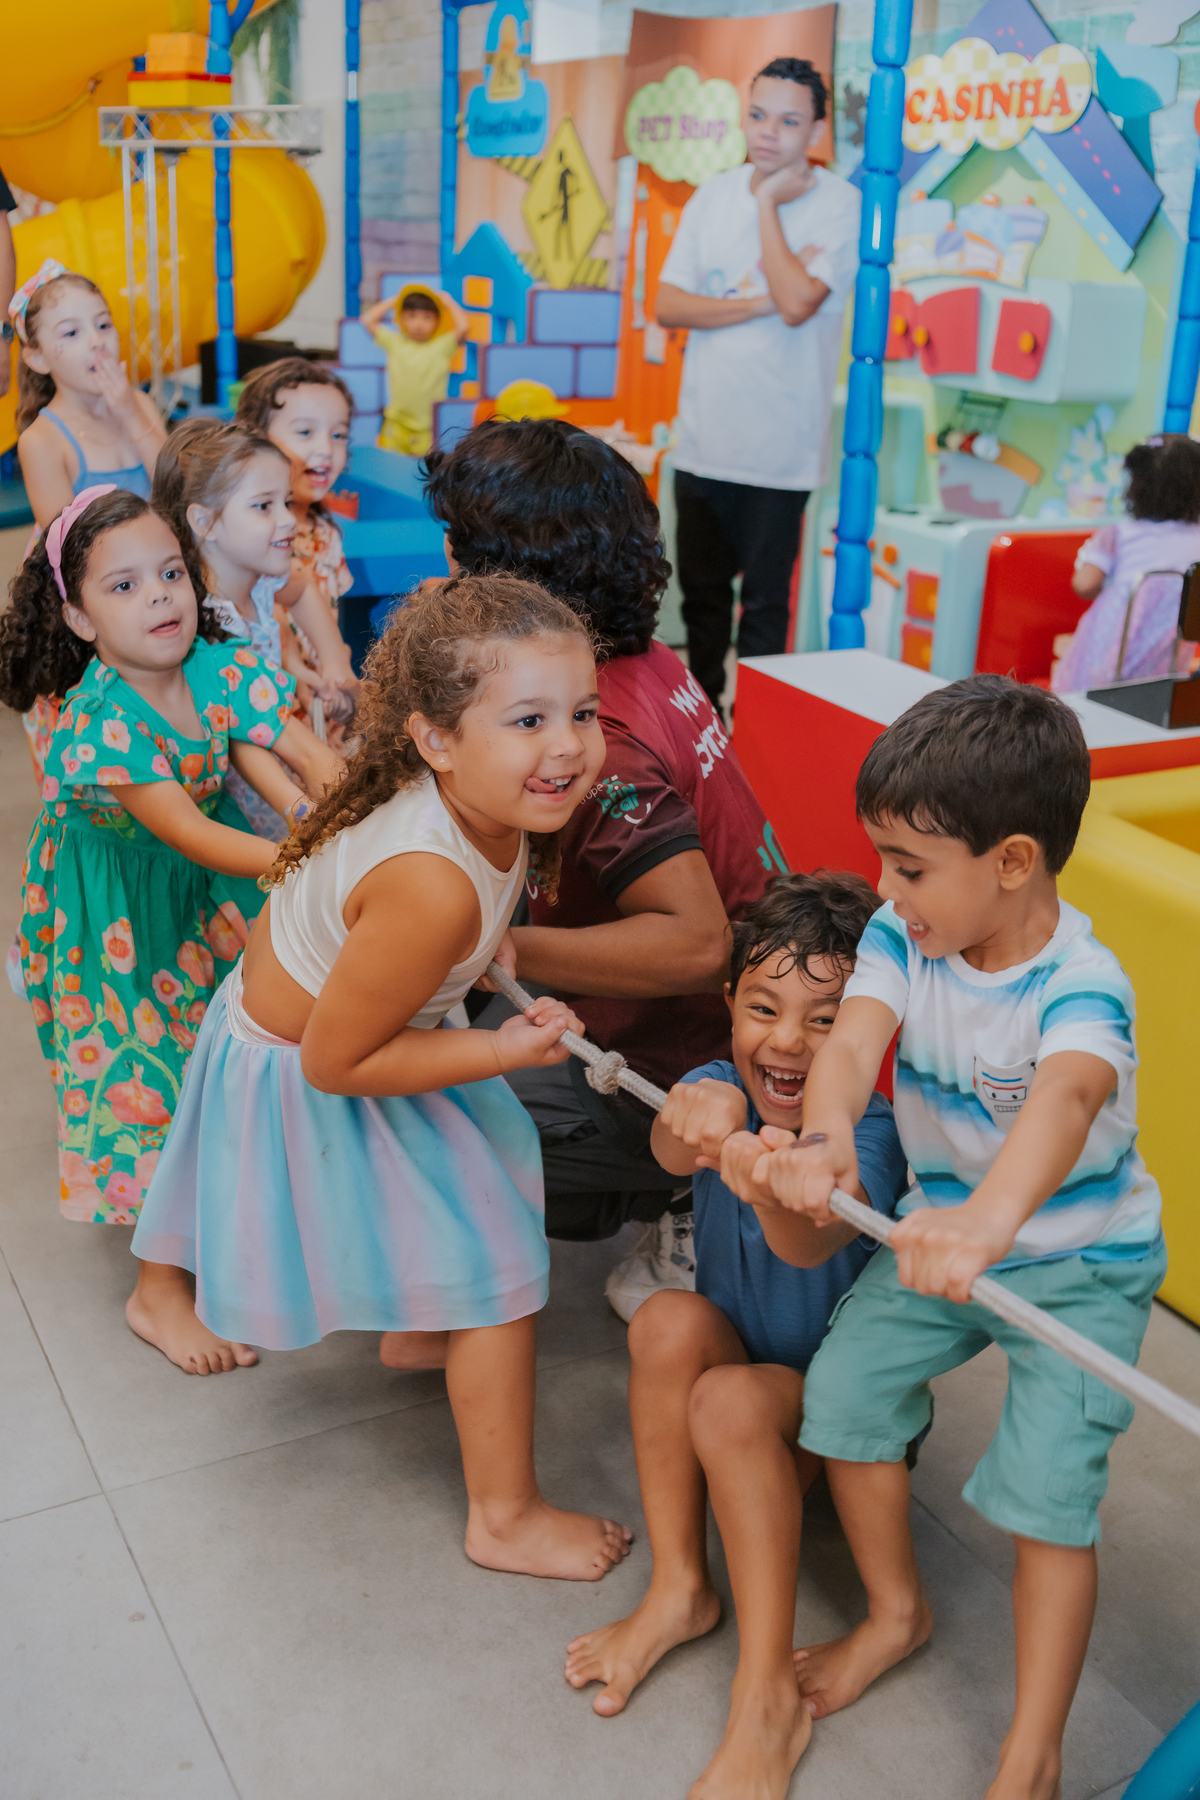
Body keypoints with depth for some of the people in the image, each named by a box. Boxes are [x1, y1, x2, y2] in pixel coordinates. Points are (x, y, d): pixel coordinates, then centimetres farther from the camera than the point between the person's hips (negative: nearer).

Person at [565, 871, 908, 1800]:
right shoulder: (719, 1091, -14)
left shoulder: (870, 1135, -25)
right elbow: (673, 1149, -38)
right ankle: (680, 1590, -14)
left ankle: (768, 1696, -23)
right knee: (671, 1318, -28)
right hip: (735, 1359, 4)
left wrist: (775, 1189, -71)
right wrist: (694, 1122, -64)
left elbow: (809, 1244, -47)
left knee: (730, 1401, -33)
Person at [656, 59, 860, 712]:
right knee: (701, 593, 15)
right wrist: (756, 302, -12)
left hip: (778, 447, -5)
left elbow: (796, 304, -21)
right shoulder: (713, 196, 8)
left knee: (764, 607, 1)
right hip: (702, 437, 5)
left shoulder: (838, 204, -6)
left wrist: (768, 203, -12)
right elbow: (666, 305, 1)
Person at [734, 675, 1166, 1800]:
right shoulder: (902, 937, -13)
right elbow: (852, 1039, -29)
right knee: (841, 1385, -2)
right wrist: (825, 1138, -52)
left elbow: (1065, 1099, -50)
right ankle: (896, 1611, 24)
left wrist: (988, 1223, -71)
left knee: (1047, 1489, -11)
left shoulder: (1080, 986, -30)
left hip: (1081, 1262, -5)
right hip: (943, 1231, 6)